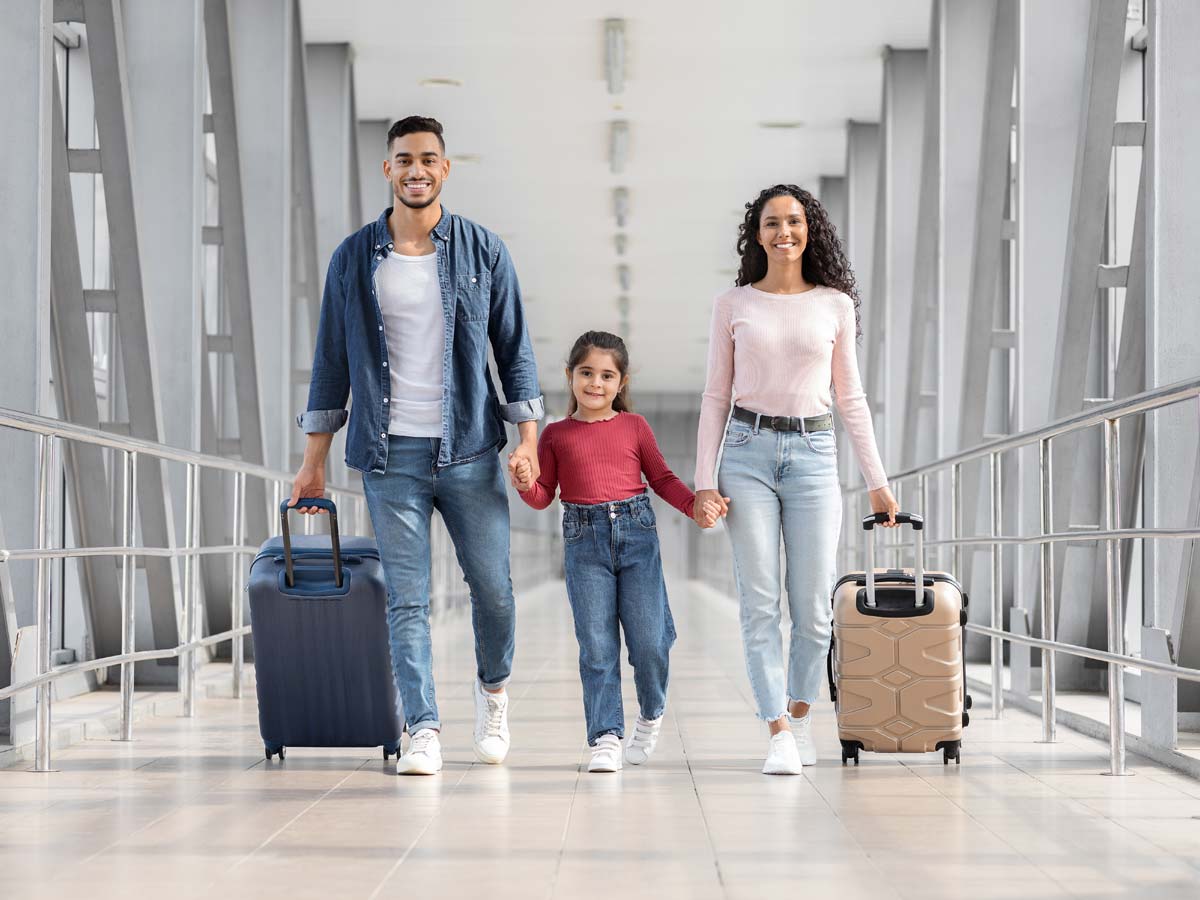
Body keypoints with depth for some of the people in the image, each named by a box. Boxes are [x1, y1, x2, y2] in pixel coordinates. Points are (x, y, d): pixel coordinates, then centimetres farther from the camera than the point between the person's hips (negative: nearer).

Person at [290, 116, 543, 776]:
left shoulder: (483, 251, 4)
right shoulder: (354, 258, 5)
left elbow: (514, 350, 7)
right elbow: (332, 361, 10)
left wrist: (528, 438, -4)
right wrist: (314, 462, 8)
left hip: (469, 449, 0)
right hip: (389, 455, 0)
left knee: (493, 588, 5)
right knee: (407, 598, -5)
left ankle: (493, 689, 32)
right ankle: (424, 731, -4)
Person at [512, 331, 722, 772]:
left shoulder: (635, 427, 9)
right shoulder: (556, 434, 9)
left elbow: (663, 479, 11)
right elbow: (543, 496, 9)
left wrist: (695, 505, -4)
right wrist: (526, 484, -12)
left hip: (636, 535, 0)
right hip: (584, 541, 0)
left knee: (649, 640, -4)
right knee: (597, 646, -3)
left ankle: (651, 714, 23)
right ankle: (606, 737, 1)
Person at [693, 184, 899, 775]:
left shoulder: (835, 305, 8)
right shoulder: (733, 305, 7)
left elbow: (850, 398, 11)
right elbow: (716, 397, 7)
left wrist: (877, 482, 9)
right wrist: (705, 481, -1)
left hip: (813, 455, 1)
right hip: (748, 452, -1)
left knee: (812, 608, 0)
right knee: (760, 604, -5)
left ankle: (800, 714, 22)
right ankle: (778, 736, -3)